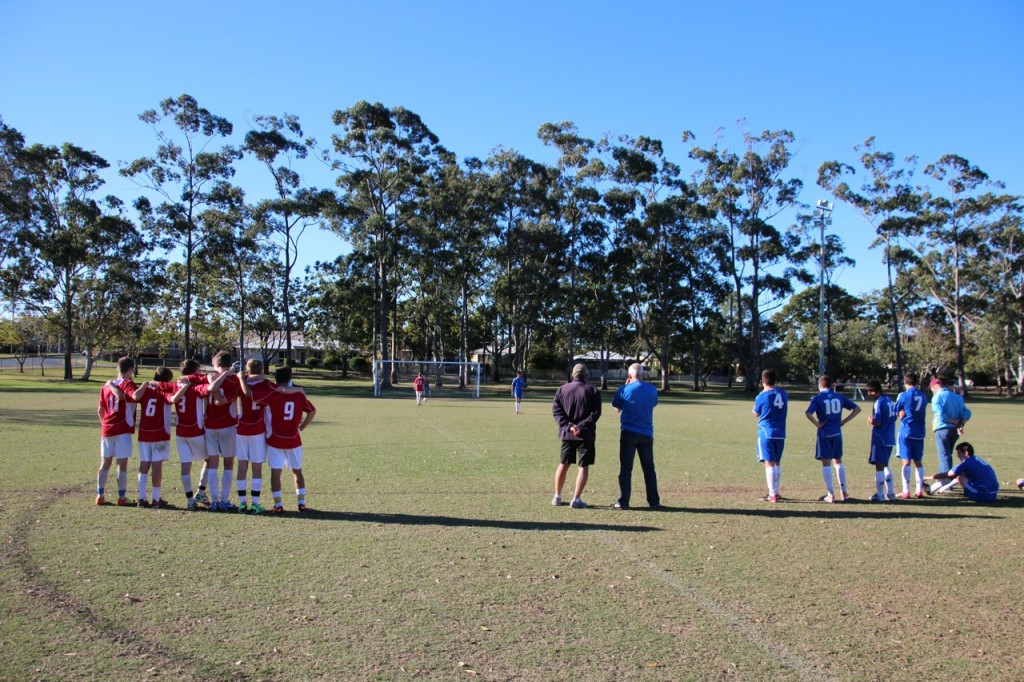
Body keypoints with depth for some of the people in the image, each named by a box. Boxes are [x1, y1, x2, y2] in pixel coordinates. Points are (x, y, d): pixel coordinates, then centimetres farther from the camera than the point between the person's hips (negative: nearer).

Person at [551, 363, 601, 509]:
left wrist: (568, 426, -11)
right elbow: (596, 413, -12)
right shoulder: (593, 391, -3)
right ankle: (576, 499, -2)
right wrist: (581, 426, -16)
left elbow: (556, 410, -4)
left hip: (566, 433, 3)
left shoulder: (562, 389, 5)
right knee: (583, 466, 3)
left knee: (563, 465, 15)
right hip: (586, 435, -3)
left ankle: (557, 497, 22)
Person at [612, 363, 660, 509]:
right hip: (646, 434, 2)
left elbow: (617, 409, 5)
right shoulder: (652, 389, 1)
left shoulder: (624, 389, -7)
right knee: (649, 468, 11)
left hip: (628, 434, -2)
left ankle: (623, 502, 1)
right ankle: (654, 501, 13)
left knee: (625, 468, 3)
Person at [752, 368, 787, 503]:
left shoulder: (762, 396, -11)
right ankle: (776, 492, 20)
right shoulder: (783, 394, 7)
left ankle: (772, 495, -7)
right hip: (780, 433, 6)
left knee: (769, 462, -5)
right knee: (777, 462, 15)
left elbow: (756, 413, 3)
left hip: (766, 433, -6)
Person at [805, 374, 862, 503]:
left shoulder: (818, 398, -7)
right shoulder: (839, 397, 6)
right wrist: (844, 421, 6)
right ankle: (844, 492, 19)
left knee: (826, 463, 1)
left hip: (824, 434, -4)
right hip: (837, 433, 4)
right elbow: (857, 408, 9)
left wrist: (817, 424, -10)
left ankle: (830, 494, 2)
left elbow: (808, 413, -24)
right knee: (838, 461, 17)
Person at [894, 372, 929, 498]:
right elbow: (921, 411, 17)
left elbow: (896, 413, -2)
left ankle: (906, 492, -4)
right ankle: (919, 490, 12)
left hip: (906, 431, -4)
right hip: (919, 432, 4)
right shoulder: (923, 396, 8)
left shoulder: (903, 395, -7)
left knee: (906, 461, -3)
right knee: (918, 462, 11)